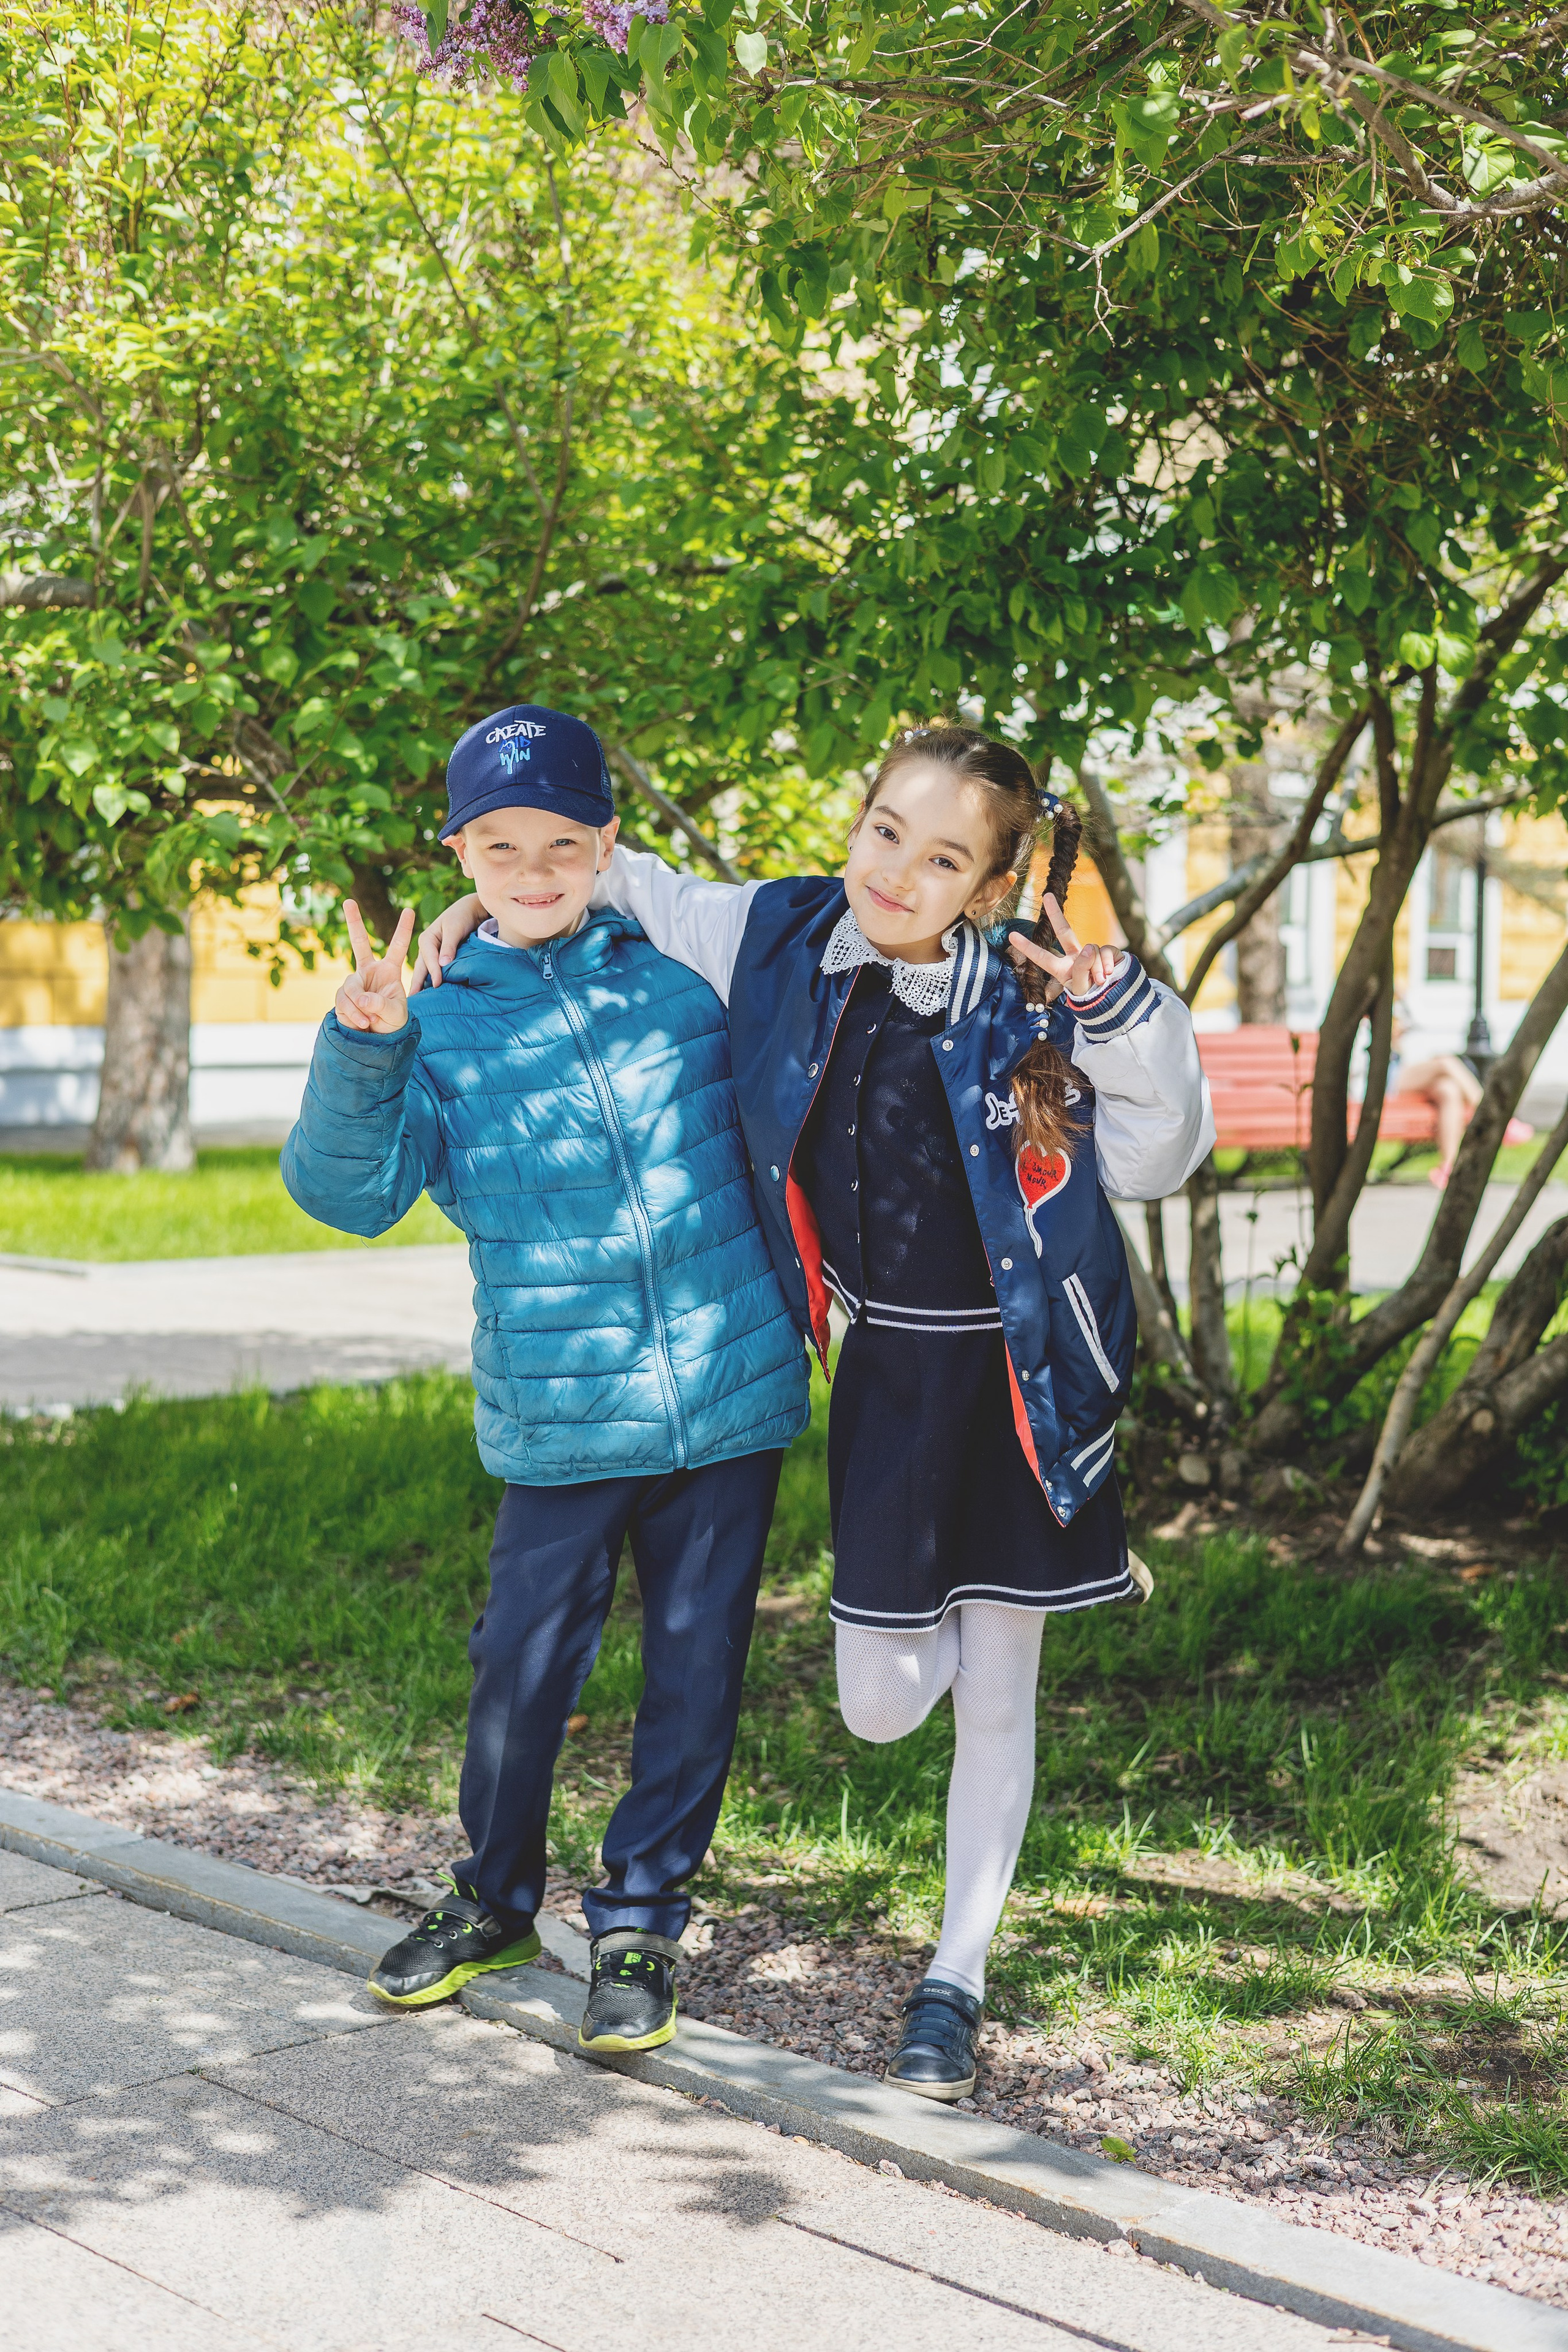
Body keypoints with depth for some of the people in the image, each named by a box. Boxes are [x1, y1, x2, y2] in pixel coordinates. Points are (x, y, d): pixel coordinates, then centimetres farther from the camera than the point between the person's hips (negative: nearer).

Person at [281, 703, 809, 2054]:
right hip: (560, 1419, -1)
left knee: (696, 1671, 7)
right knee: (523, 1666, 5)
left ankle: (642, 1916, 24)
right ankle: (497, 1900, 30)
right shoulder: (439, 1021, 1)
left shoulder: (683, 969, 5)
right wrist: (362, 1049, -25)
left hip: (731, 1396, 1)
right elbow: (351, 1191, -10)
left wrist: (803, 1299, 19)